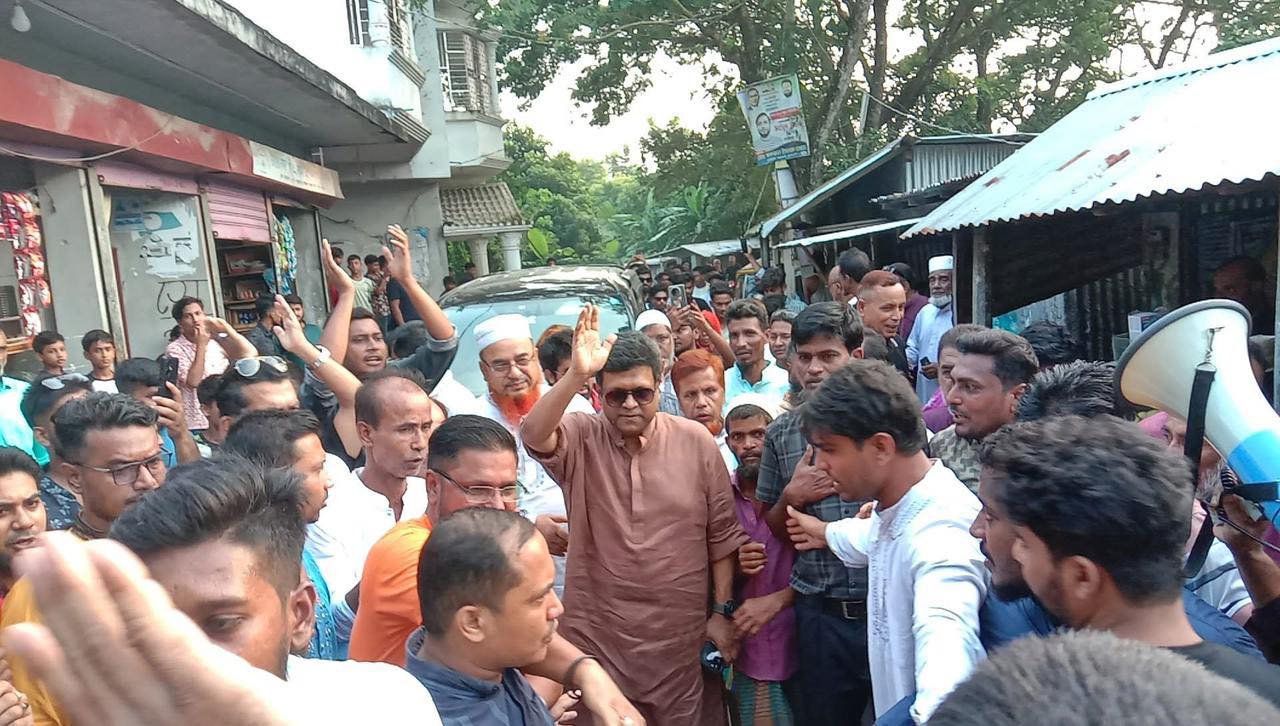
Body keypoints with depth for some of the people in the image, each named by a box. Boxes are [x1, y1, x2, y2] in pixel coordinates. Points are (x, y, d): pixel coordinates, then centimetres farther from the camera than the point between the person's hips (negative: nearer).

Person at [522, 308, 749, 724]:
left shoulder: (697, 442, -4)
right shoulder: (580, 439, -5)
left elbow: (722, 534, 0)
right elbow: (533, 436, -28)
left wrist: (722, 612, 0)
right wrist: (577, 374, -37)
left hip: (681, 636, 1)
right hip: (596, 636, 0)